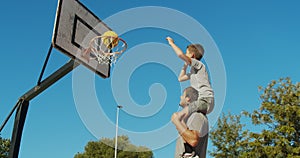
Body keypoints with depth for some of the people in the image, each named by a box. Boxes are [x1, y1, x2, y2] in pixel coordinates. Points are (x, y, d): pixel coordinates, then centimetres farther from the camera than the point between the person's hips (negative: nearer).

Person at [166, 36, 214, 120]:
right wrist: (185, 66, 26)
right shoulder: (193, 70, 23)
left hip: (205, 101, -10)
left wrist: (171, 43, -4)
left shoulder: (199, 64, -5)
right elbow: (180, 78, 34)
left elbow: (181, 54, -19)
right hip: (202, 101, 10)